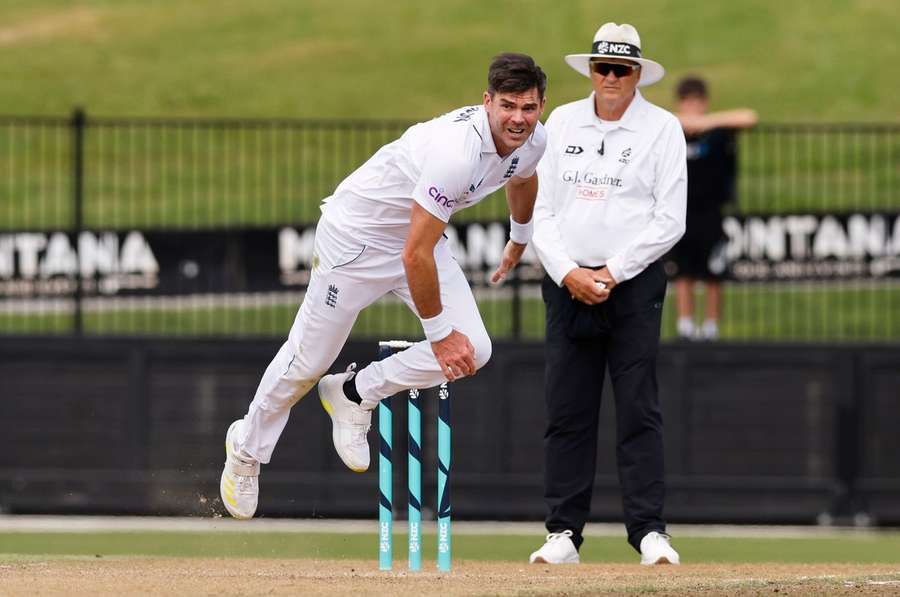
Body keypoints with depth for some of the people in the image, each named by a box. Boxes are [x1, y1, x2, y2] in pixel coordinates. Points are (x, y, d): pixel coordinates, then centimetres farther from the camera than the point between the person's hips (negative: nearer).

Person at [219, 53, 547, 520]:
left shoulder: (533, 140, -12)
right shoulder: (456, 150, -38)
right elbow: (415, 255, -35)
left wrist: (520, 240, 34)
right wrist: (440, 333, -27)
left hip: (420, 234, 7)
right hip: (357, 233, -7)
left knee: (472, 351, -11)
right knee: (309, 359, 6)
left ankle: (355, 395, 11)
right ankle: (247, 446, 34)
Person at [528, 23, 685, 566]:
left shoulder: (662, 128, 0)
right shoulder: (562, 123, 10)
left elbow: (670, 221, -5)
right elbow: (541, 209, 8)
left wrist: (612, 273, -11)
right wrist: (568, 273, -6)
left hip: (634, 283, -3)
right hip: (568, 284, 3)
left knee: (639, 410, -6)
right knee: (567, 412, 2)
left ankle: (650, 531, -6)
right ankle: (564, 532, 5)